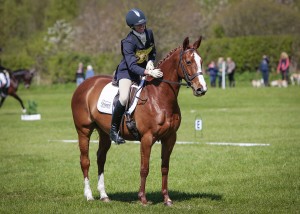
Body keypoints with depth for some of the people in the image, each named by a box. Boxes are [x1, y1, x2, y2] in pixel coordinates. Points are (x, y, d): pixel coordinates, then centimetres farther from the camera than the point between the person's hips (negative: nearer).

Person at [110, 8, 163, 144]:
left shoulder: (149, 34, -5)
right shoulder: (128, 42, -25)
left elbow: (153, 52, 12)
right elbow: (132, 65, -34)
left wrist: (150, 62, -11)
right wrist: (149, 72, -47)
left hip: (145, 69, 7)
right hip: (127, 72, -7)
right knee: (124, 98, -28)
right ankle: (113, 129, -13)